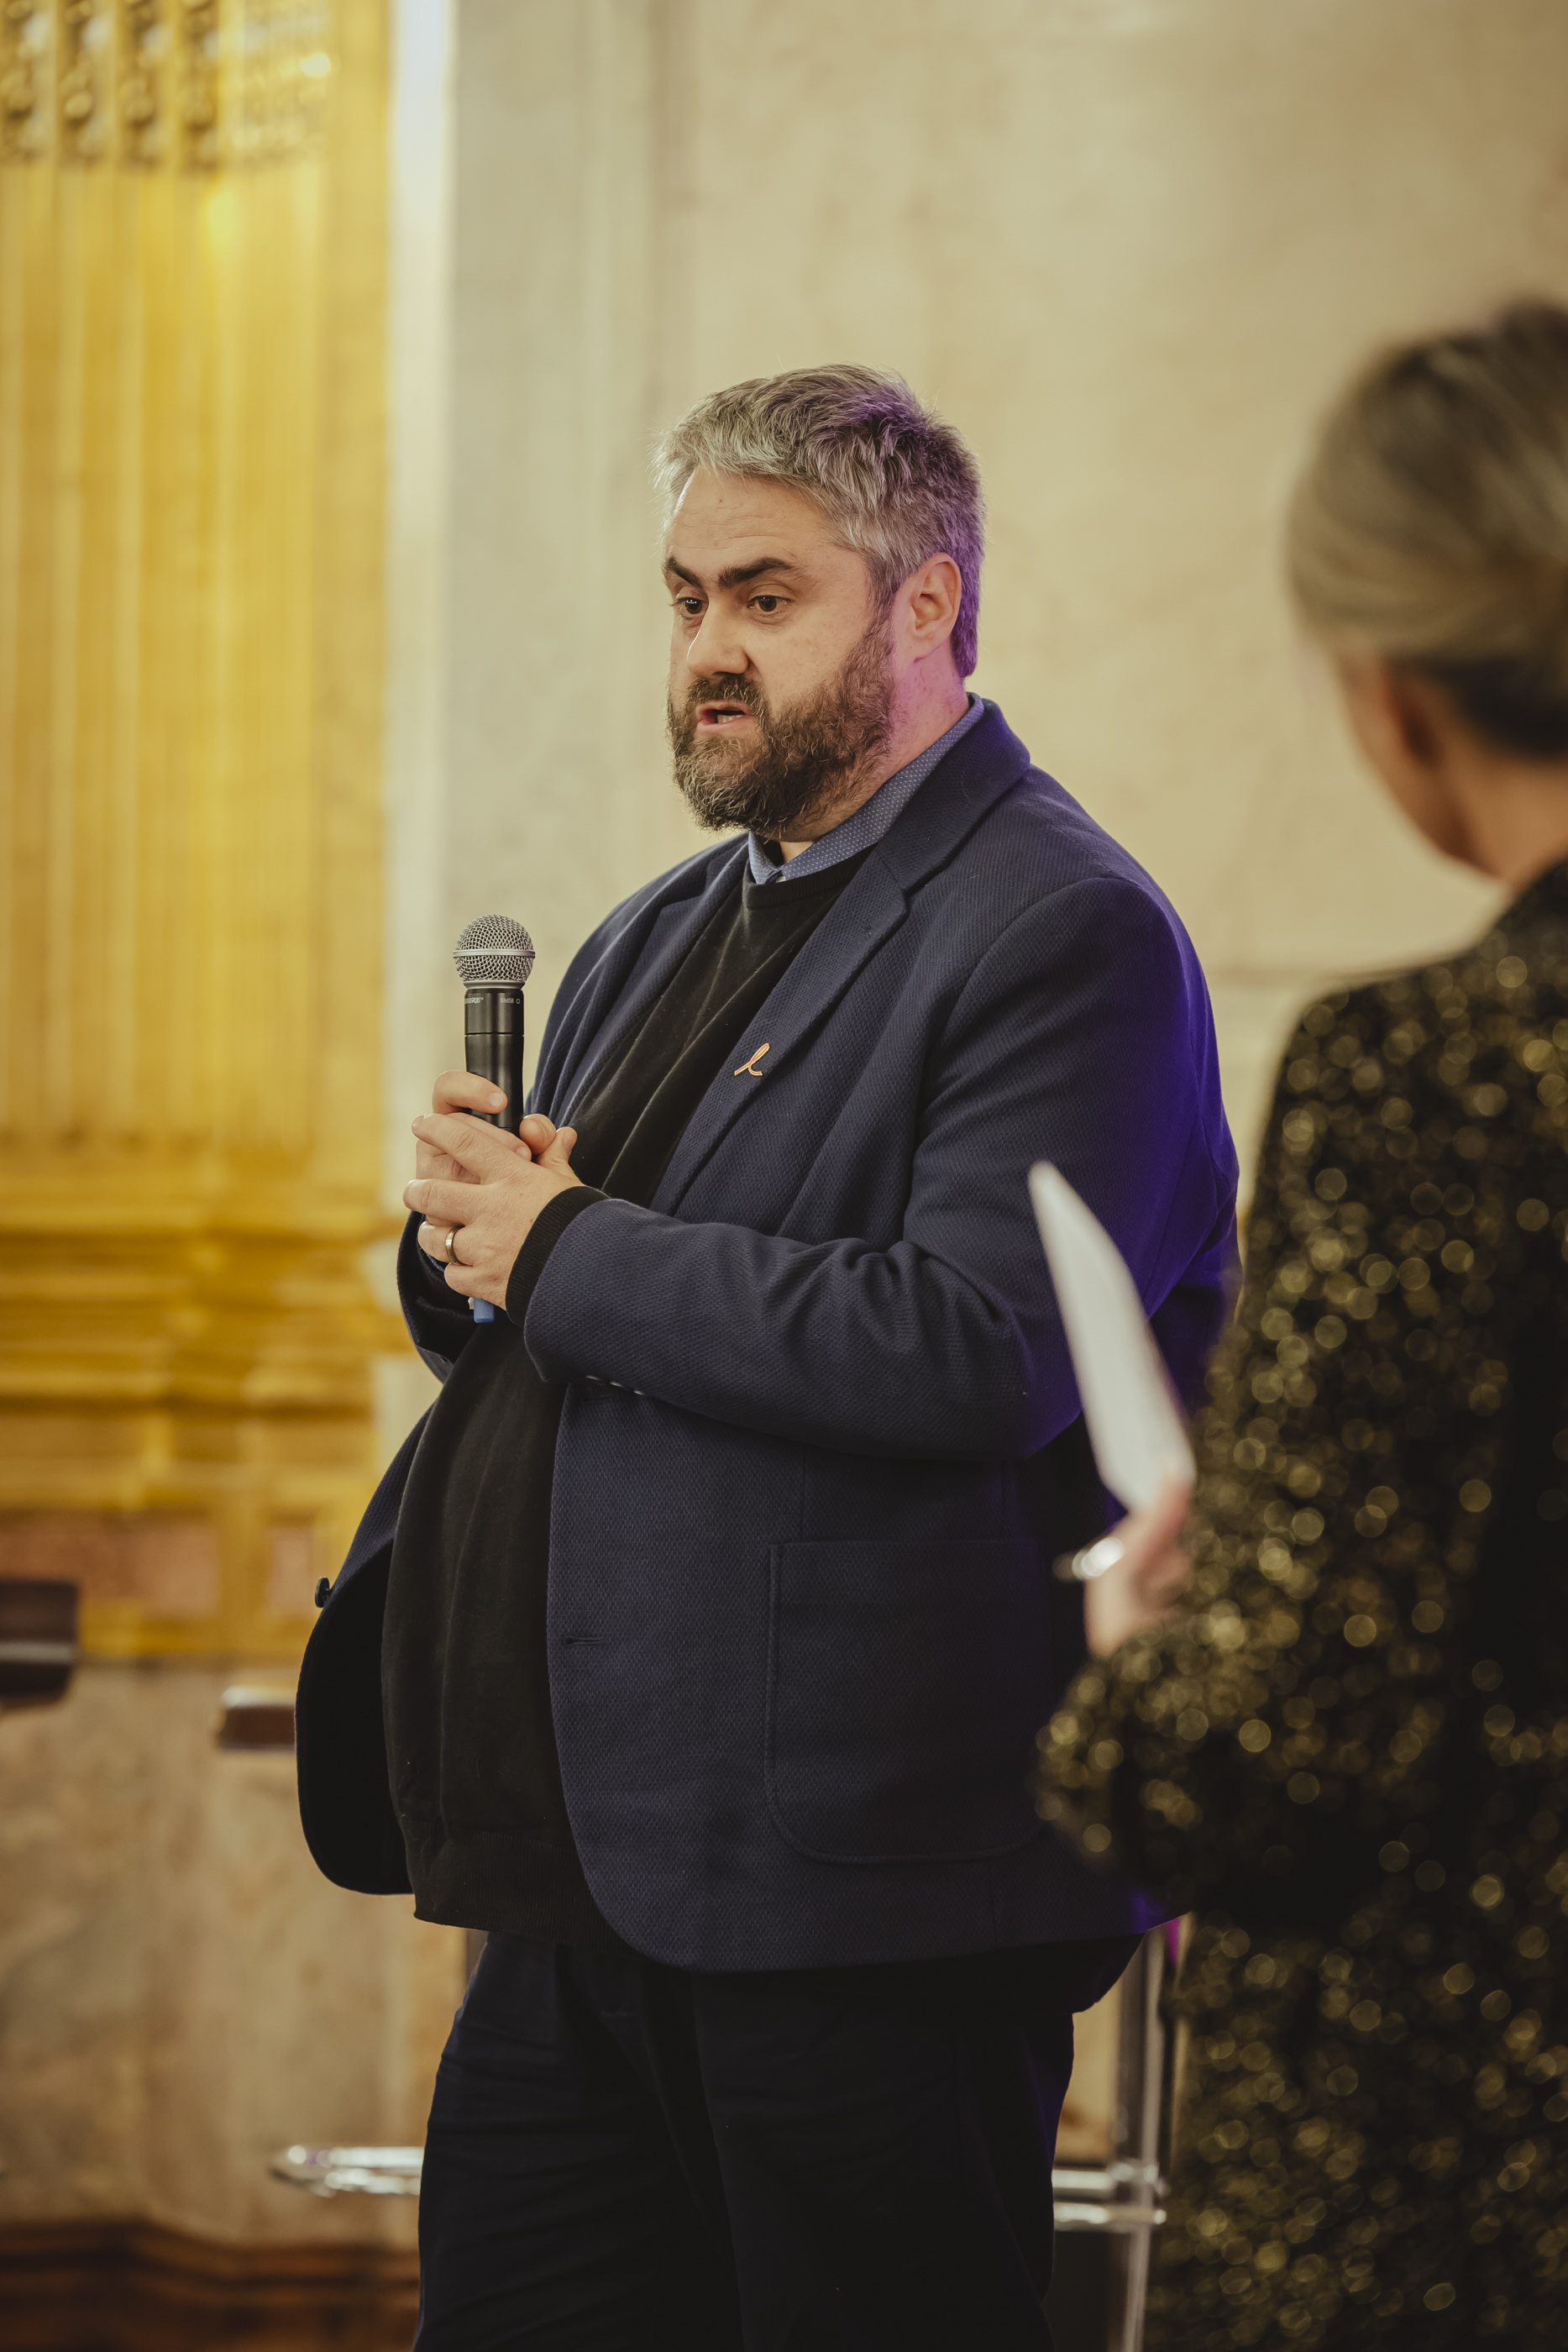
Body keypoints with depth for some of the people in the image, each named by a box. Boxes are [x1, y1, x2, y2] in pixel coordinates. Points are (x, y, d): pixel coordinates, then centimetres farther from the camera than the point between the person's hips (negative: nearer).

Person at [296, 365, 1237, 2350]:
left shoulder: (1065, 935, -10)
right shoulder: (661, 939, 19)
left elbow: (982, 1352, -23)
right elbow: (520, 1328, 25)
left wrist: (567, 1256, -15)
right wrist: (466, 1236, 0)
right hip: (585, 1884, 9)